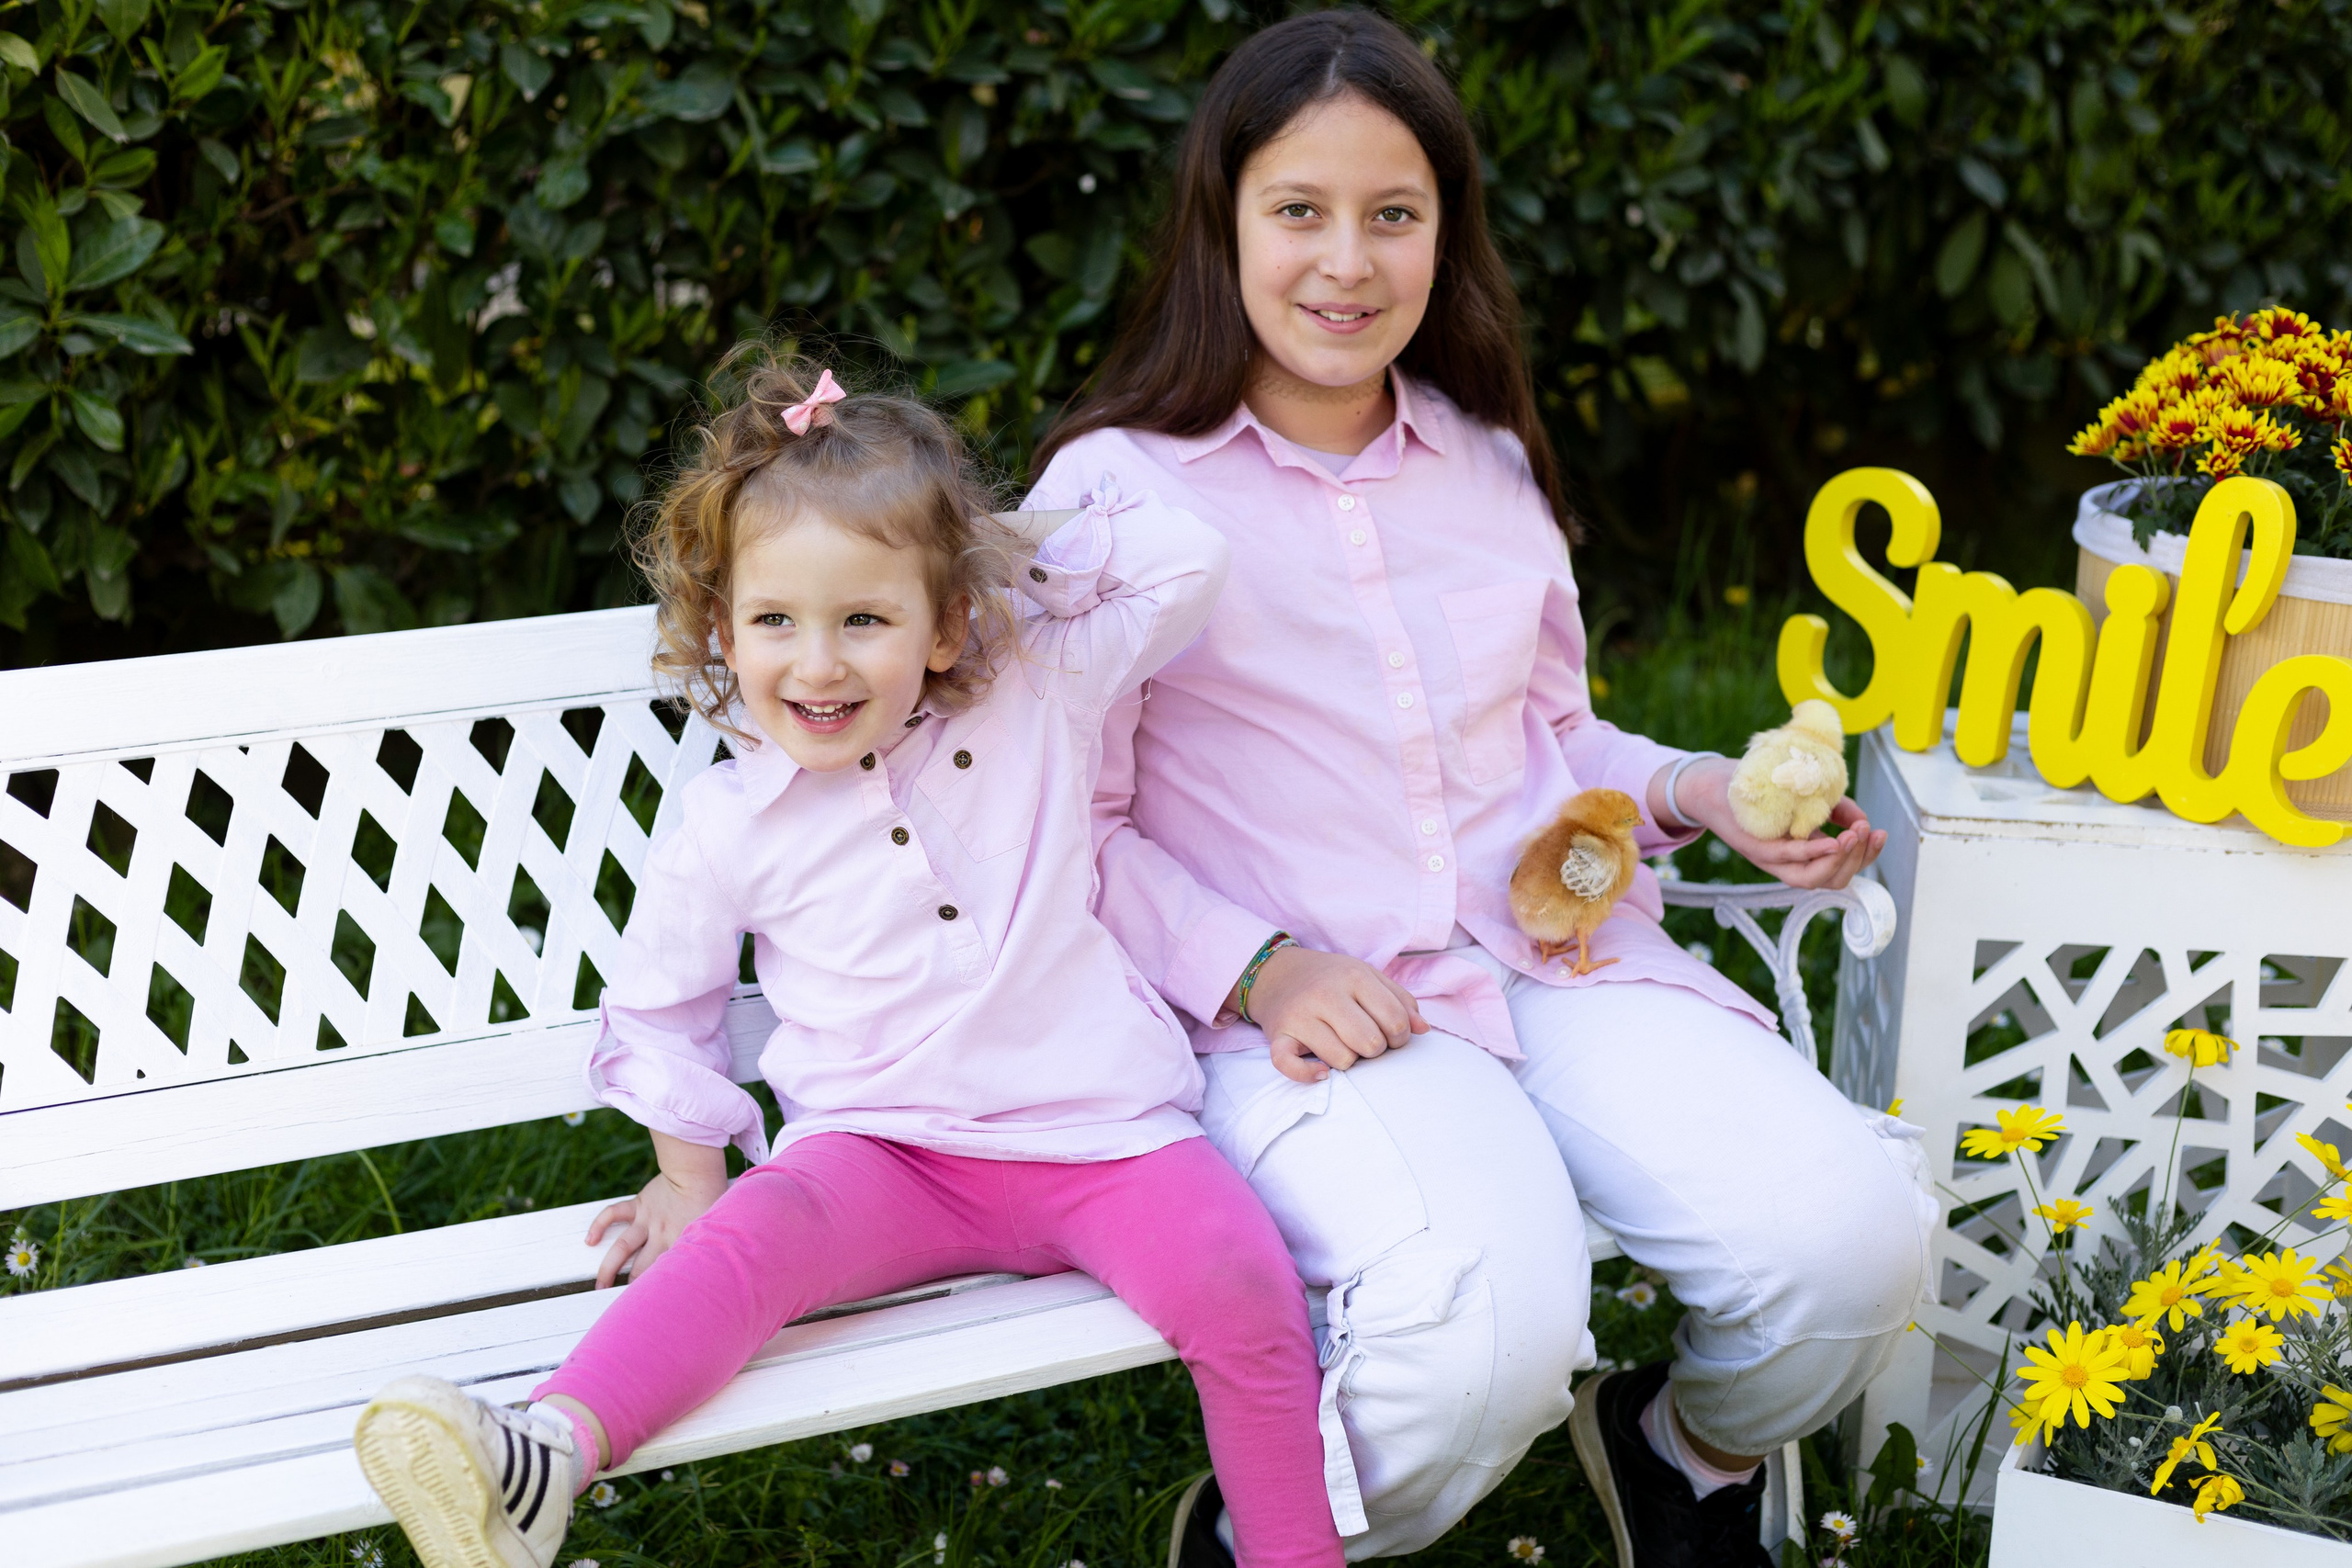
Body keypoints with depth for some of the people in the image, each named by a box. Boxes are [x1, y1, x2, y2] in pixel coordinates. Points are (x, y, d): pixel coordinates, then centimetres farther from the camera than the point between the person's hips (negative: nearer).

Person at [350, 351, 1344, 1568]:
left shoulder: (1041, 700, 2)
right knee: (747, 1241, -30)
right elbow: (658, 993, 16)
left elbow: (1187, 560, 3)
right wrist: (690, 1171, 14)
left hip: (1097, 1138, 0)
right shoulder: (734, 826, 2)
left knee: (1242, 1289, -25)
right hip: (885, 1150, 0)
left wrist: (1013, 544, 3)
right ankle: (545, 1460, -44)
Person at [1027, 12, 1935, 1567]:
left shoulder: (1488, 460, 16)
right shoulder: (1119, 487, -2)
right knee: (1489, 1321, -34)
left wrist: (1696, 794, 8)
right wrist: (1264, 972, -16)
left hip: (1561, 959, 5)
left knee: (1854, 1231, -20)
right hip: (1312, 1015, -5)